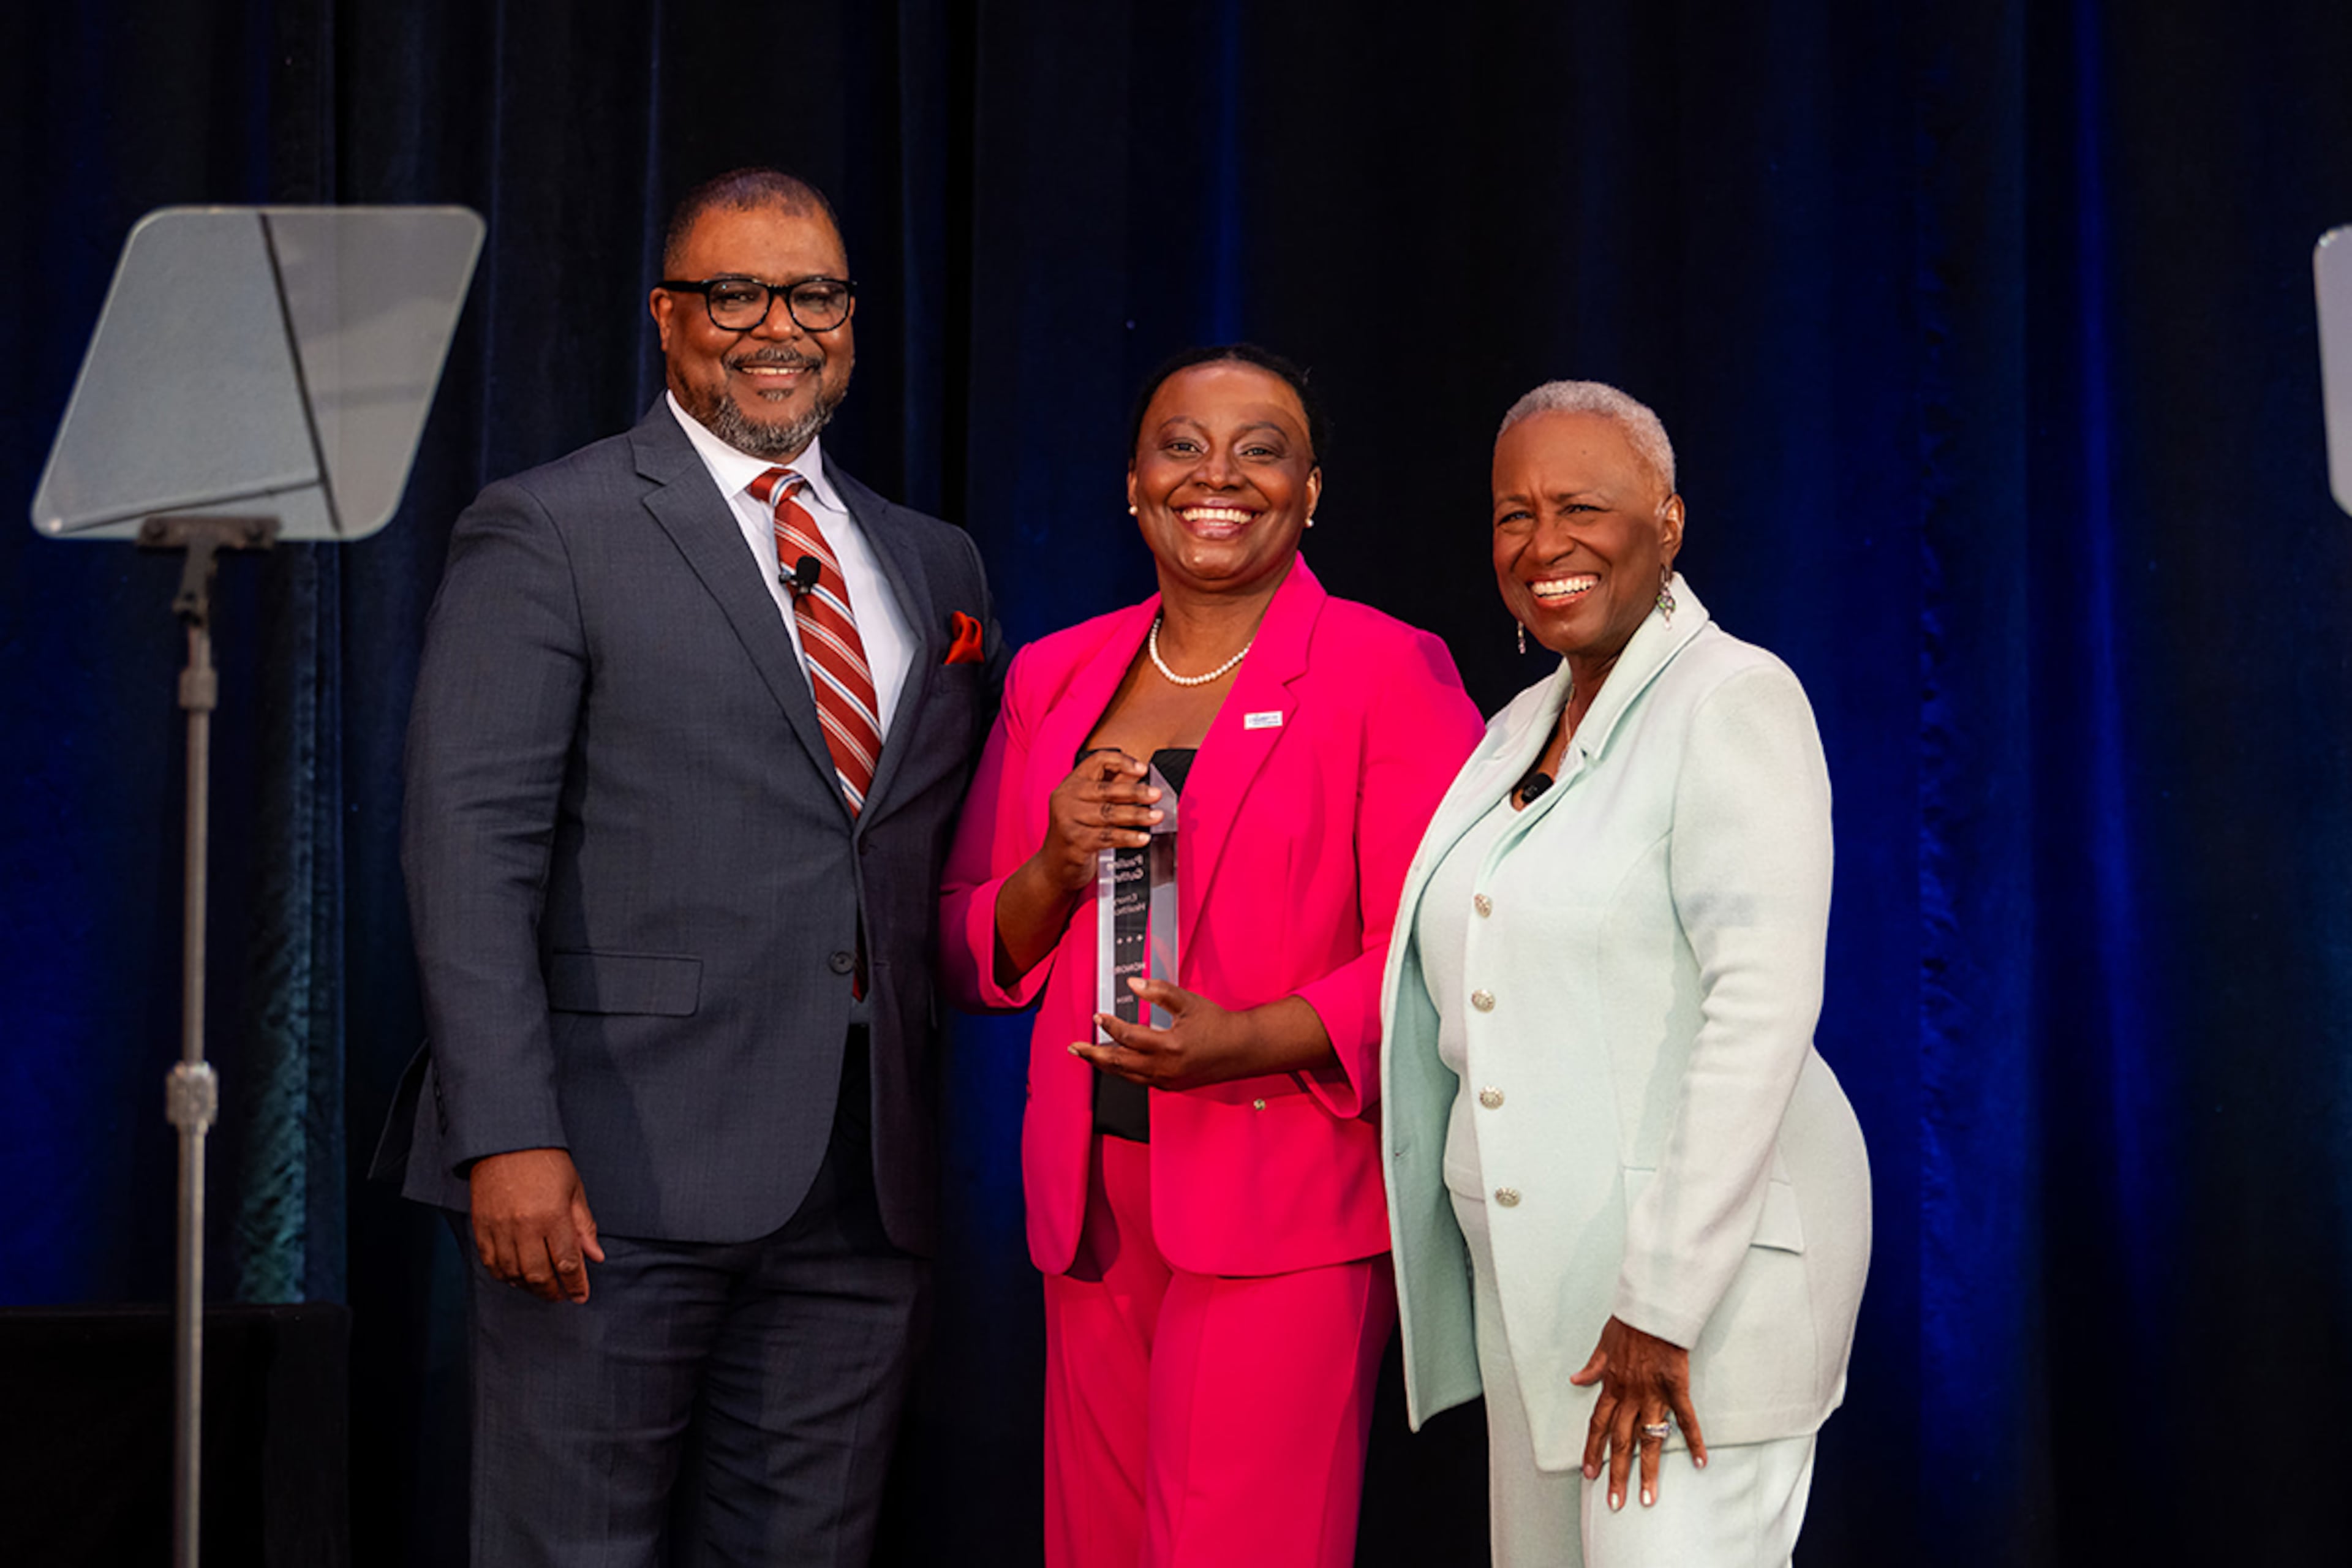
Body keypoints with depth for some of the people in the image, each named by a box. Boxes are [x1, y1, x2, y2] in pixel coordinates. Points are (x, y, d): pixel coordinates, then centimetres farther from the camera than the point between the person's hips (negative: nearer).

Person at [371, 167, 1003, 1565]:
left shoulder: (936, 564, 18)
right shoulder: (548, 533, 0)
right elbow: (472, 847, -8)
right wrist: (509, 1137, -18)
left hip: (863, 1188, 5)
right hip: (618, 1181, -5)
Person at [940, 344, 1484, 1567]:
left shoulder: (1390, 672, -2)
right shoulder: (1055, 676, 13)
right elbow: (971, 958, 14)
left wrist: (1247, 1040, -22)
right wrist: (1059, 863, -6)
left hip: (1282, 1206, -5)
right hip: (1090, 1200, 5)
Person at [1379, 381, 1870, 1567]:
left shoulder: (1736, 702, -10)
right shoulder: (1519, 730, 15)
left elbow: (1763, 1008, -19)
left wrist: (1663, 1304, -21)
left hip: (1703, 1259, -8)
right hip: (1533, 1278, 8)